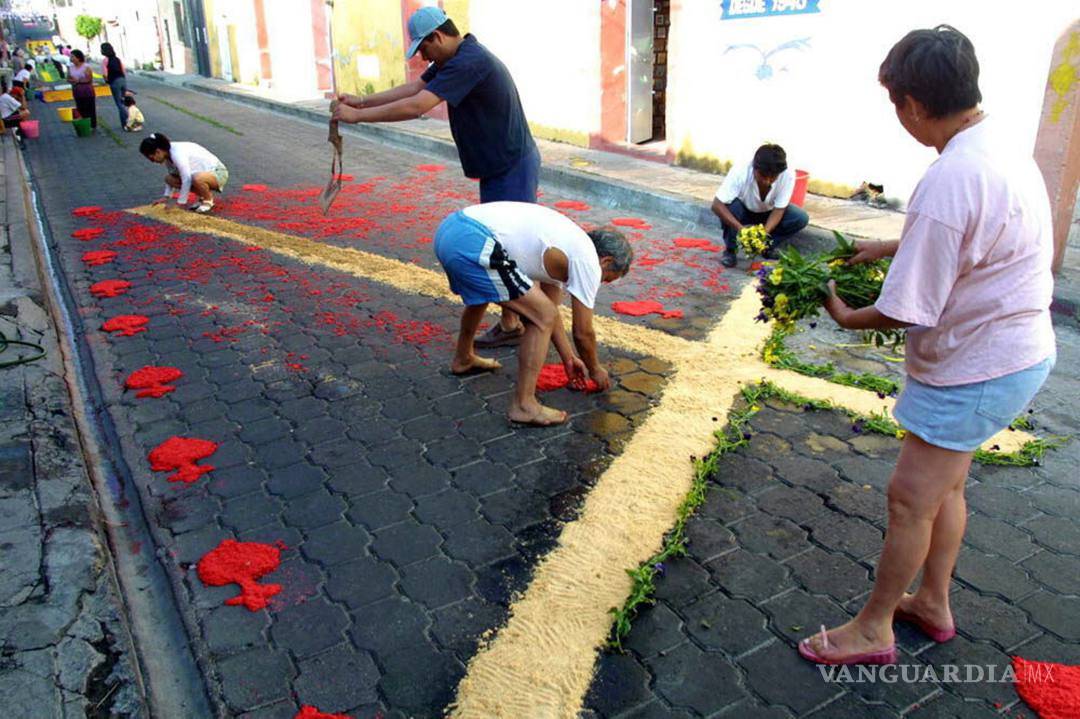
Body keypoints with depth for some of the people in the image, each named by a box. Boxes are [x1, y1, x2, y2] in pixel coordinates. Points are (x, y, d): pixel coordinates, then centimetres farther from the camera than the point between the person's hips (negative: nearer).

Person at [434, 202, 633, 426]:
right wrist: (595, 370, 26)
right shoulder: (588, 262, 2)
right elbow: (583, 333, 8)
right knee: (542, 317, -3)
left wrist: (569, 358, 41)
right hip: (473, 245, -10)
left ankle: (463, 359, 57)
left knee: (480, 292, 39)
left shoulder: (566, 243, 27)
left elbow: (549, 304, 35)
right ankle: (523, 405, 3)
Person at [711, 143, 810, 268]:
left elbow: (779, 209, -23)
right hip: (744, 212, -2)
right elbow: (717, 205, -36)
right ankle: (730, 249, -12)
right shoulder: (740, 173, -35)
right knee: (731, 205, -35)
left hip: (769, 214, 2)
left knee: (801, 218, -22)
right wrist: (740, 228, -46)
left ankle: (767, 246, 0)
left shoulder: (788, 175, -30)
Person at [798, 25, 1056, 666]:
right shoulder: (1002, 145, 3)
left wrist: (847, 317, -6)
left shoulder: (949, 181, -29)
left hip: (979, 367, -10)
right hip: (1019, 348, 10)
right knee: (945, 484, 21)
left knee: (911, 496, 2)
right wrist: (893, 247, 19)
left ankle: (873, 628, 19)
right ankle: (933, 603, 39)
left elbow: (907, 312, -24)